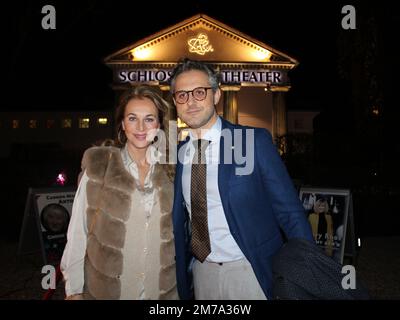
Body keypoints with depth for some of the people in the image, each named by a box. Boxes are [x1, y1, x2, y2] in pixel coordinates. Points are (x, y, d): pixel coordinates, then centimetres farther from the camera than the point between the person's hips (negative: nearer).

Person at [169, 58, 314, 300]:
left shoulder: (255, 141, -13)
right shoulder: (178, 154, 0)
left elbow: (290, 213, -11)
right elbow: (180, 222, 10)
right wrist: (182, 280, 10)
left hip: (251, 272, -3)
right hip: (201, 273, 4)